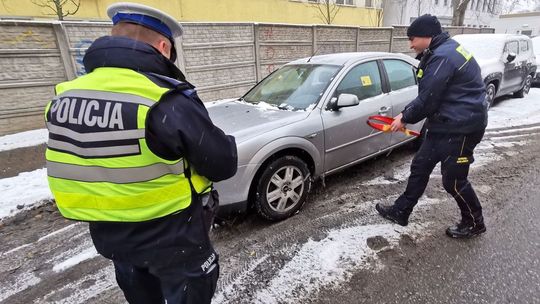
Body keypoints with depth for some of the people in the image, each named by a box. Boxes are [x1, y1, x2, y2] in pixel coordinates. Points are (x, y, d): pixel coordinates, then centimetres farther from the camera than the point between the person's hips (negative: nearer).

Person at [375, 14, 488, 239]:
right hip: (445, 124, 10)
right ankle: (401, 212, 26)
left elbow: (428, 99, -22)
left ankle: (474, 223, 30)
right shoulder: (443, 51, 11)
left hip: (460, 128, -10)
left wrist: (405, 118, -6)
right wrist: (406, 114, 6)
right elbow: (428, 94, 14)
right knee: (419, 167, 13)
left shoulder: (443, 57, -22)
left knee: (453, 180, 4)